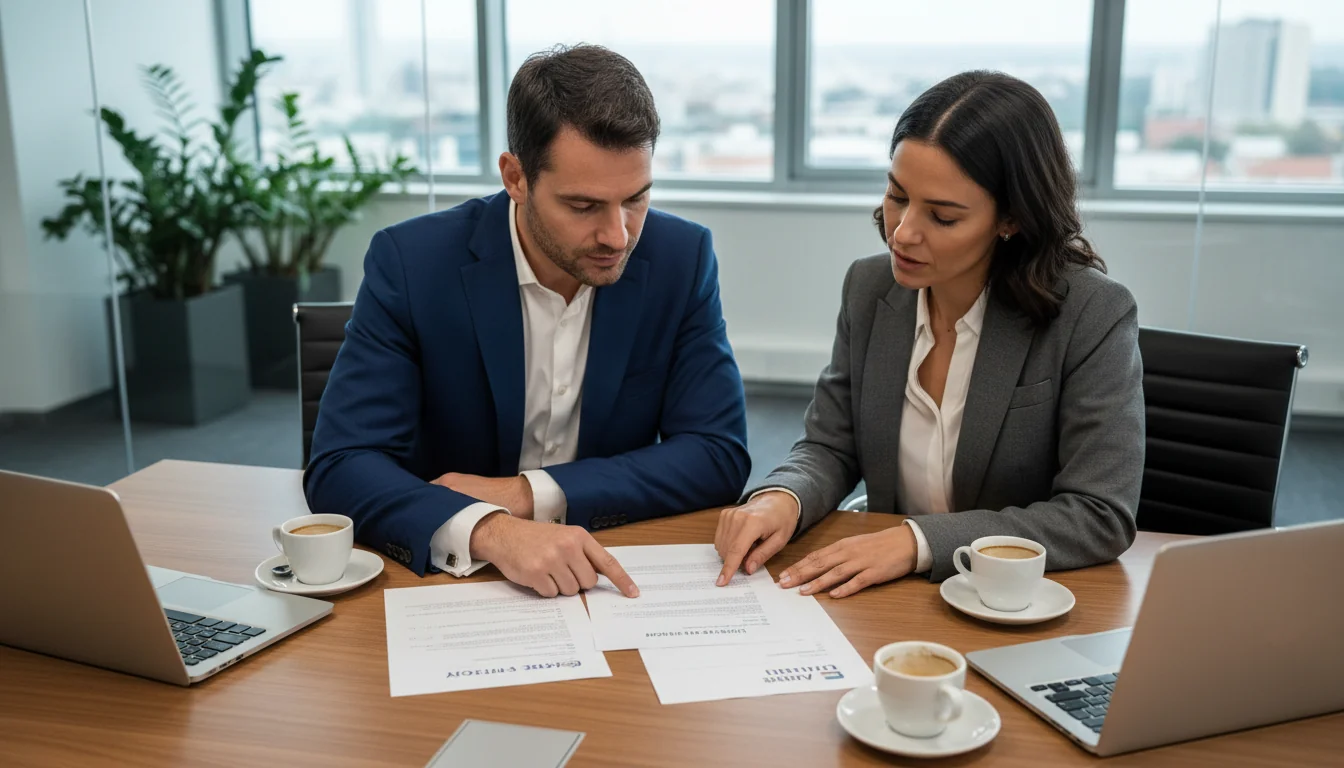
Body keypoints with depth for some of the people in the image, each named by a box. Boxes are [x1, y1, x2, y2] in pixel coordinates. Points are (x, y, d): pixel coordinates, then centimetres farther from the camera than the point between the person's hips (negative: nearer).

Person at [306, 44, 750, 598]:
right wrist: (490, 531, -34)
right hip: (449, 580, 1)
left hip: (616, 584, 0)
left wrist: (528, 493, -18)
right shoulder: (411, 262, -12)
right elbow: (340, 467, -16)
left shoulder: (681, 259, -7)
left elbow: (719, 454, -9)